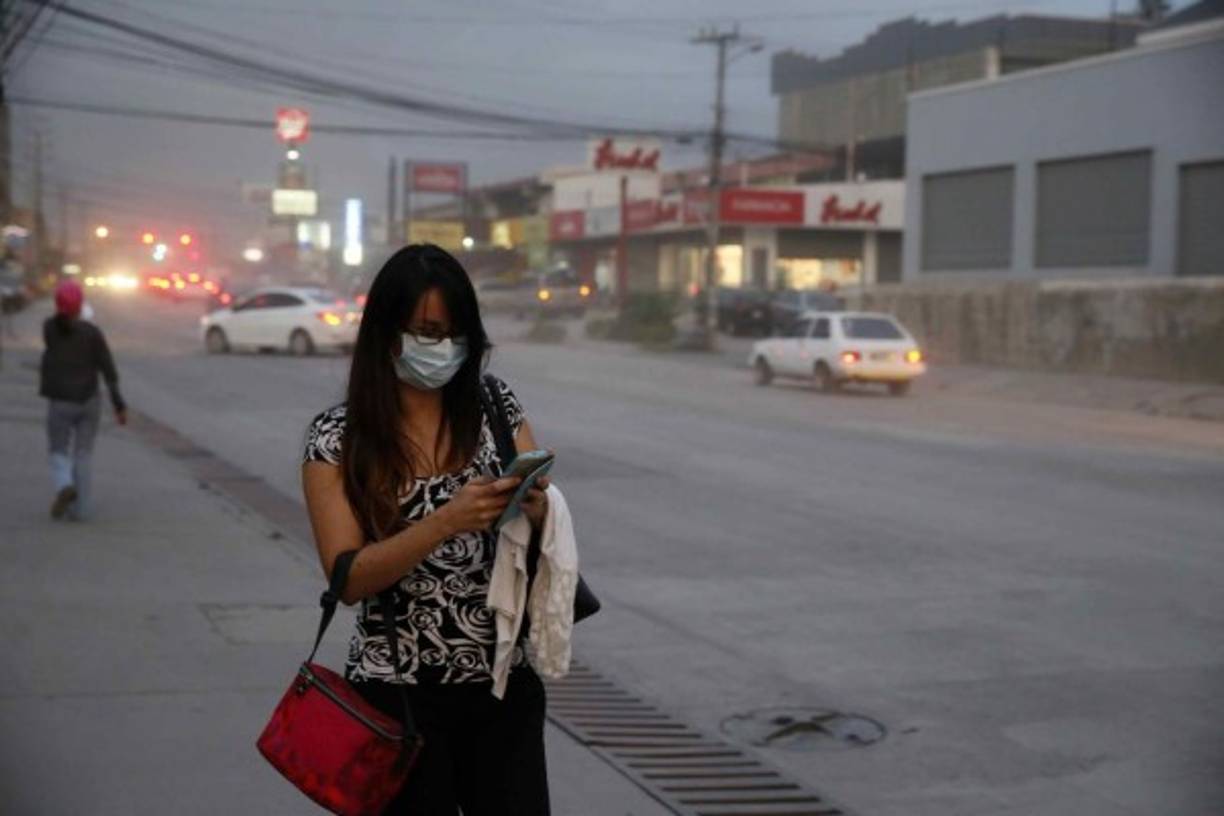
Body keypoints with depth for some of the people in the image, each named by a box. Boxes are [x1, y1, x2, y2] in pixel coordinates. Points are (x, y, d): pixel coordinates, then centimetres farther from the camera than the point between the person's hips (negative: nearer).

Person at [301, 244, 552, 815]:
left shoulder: (496, 406, 0)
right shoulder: (338, 437, -7)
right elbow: (349, 578, -13)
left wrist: (537, 507, -23)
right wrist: (446, 521, -27)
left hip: (504, 685, 2)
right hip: (398, 692, -2)